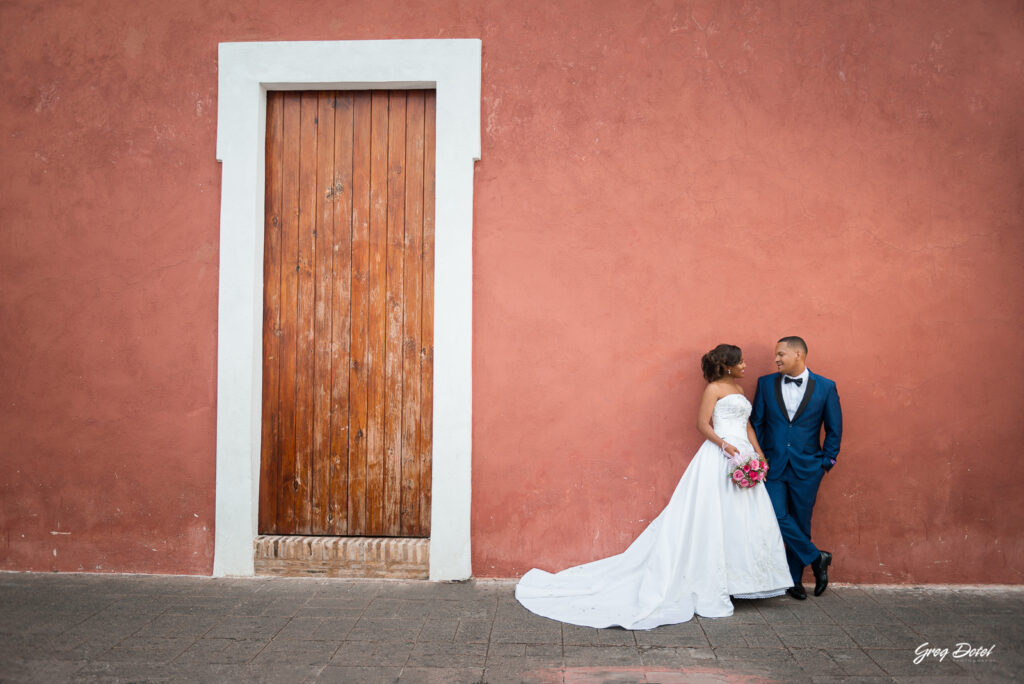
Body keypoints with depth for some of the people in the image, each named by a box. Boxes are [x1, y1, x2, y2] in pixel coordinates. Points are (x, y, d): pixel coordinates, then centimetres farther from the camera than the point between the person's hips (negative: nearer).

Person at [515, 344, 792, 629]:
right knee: (714, 519, -6)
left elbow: (747, 426, 20)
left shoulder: (740, 389, 20)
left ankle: (735, 583, 15)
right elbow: (702, 424, -11)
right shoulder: (714, 388, -4)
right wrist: (724, 444, -24)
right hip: (719, 459, -8)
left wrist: (759, 453, 9)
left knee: (743, 520, 7)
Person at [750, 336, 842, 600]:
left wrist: (827, 462, 2)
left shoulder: (825, 387, -1)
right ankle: (816, 557, 11)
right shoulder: (766, 384, 3)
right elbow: (756, 423, 6)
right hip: (773, 466, 1)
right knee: (778, 517, -10)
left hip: (807, 468, -1)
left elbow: (834, 429, 6)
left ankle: (795, 579, 20)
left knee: (800, 522, 5)